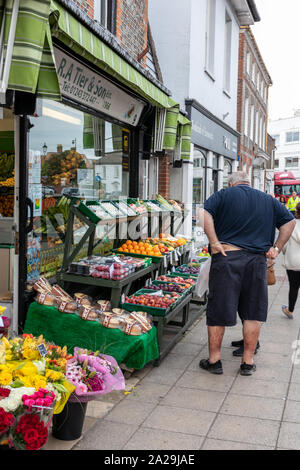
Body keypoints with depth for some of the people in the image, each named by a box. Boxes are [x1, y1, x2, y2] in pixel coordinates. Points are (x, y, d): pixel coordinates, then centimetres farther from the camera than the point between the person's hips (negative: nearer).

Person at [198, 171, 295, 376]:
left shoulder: (224, 195, 4)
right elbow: (290, 221, 15)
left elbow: (205, 213, -11)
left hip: (227, 258, -3)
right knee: (253, 313, 12)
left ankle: (214, 361, 14)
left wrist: (214, 242, -11)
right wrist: (277, 248, 10)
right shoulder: (269, 200, 15)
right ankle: (248, 363, 18)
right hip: (257, 260, 3)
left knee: (218, 311, 5)